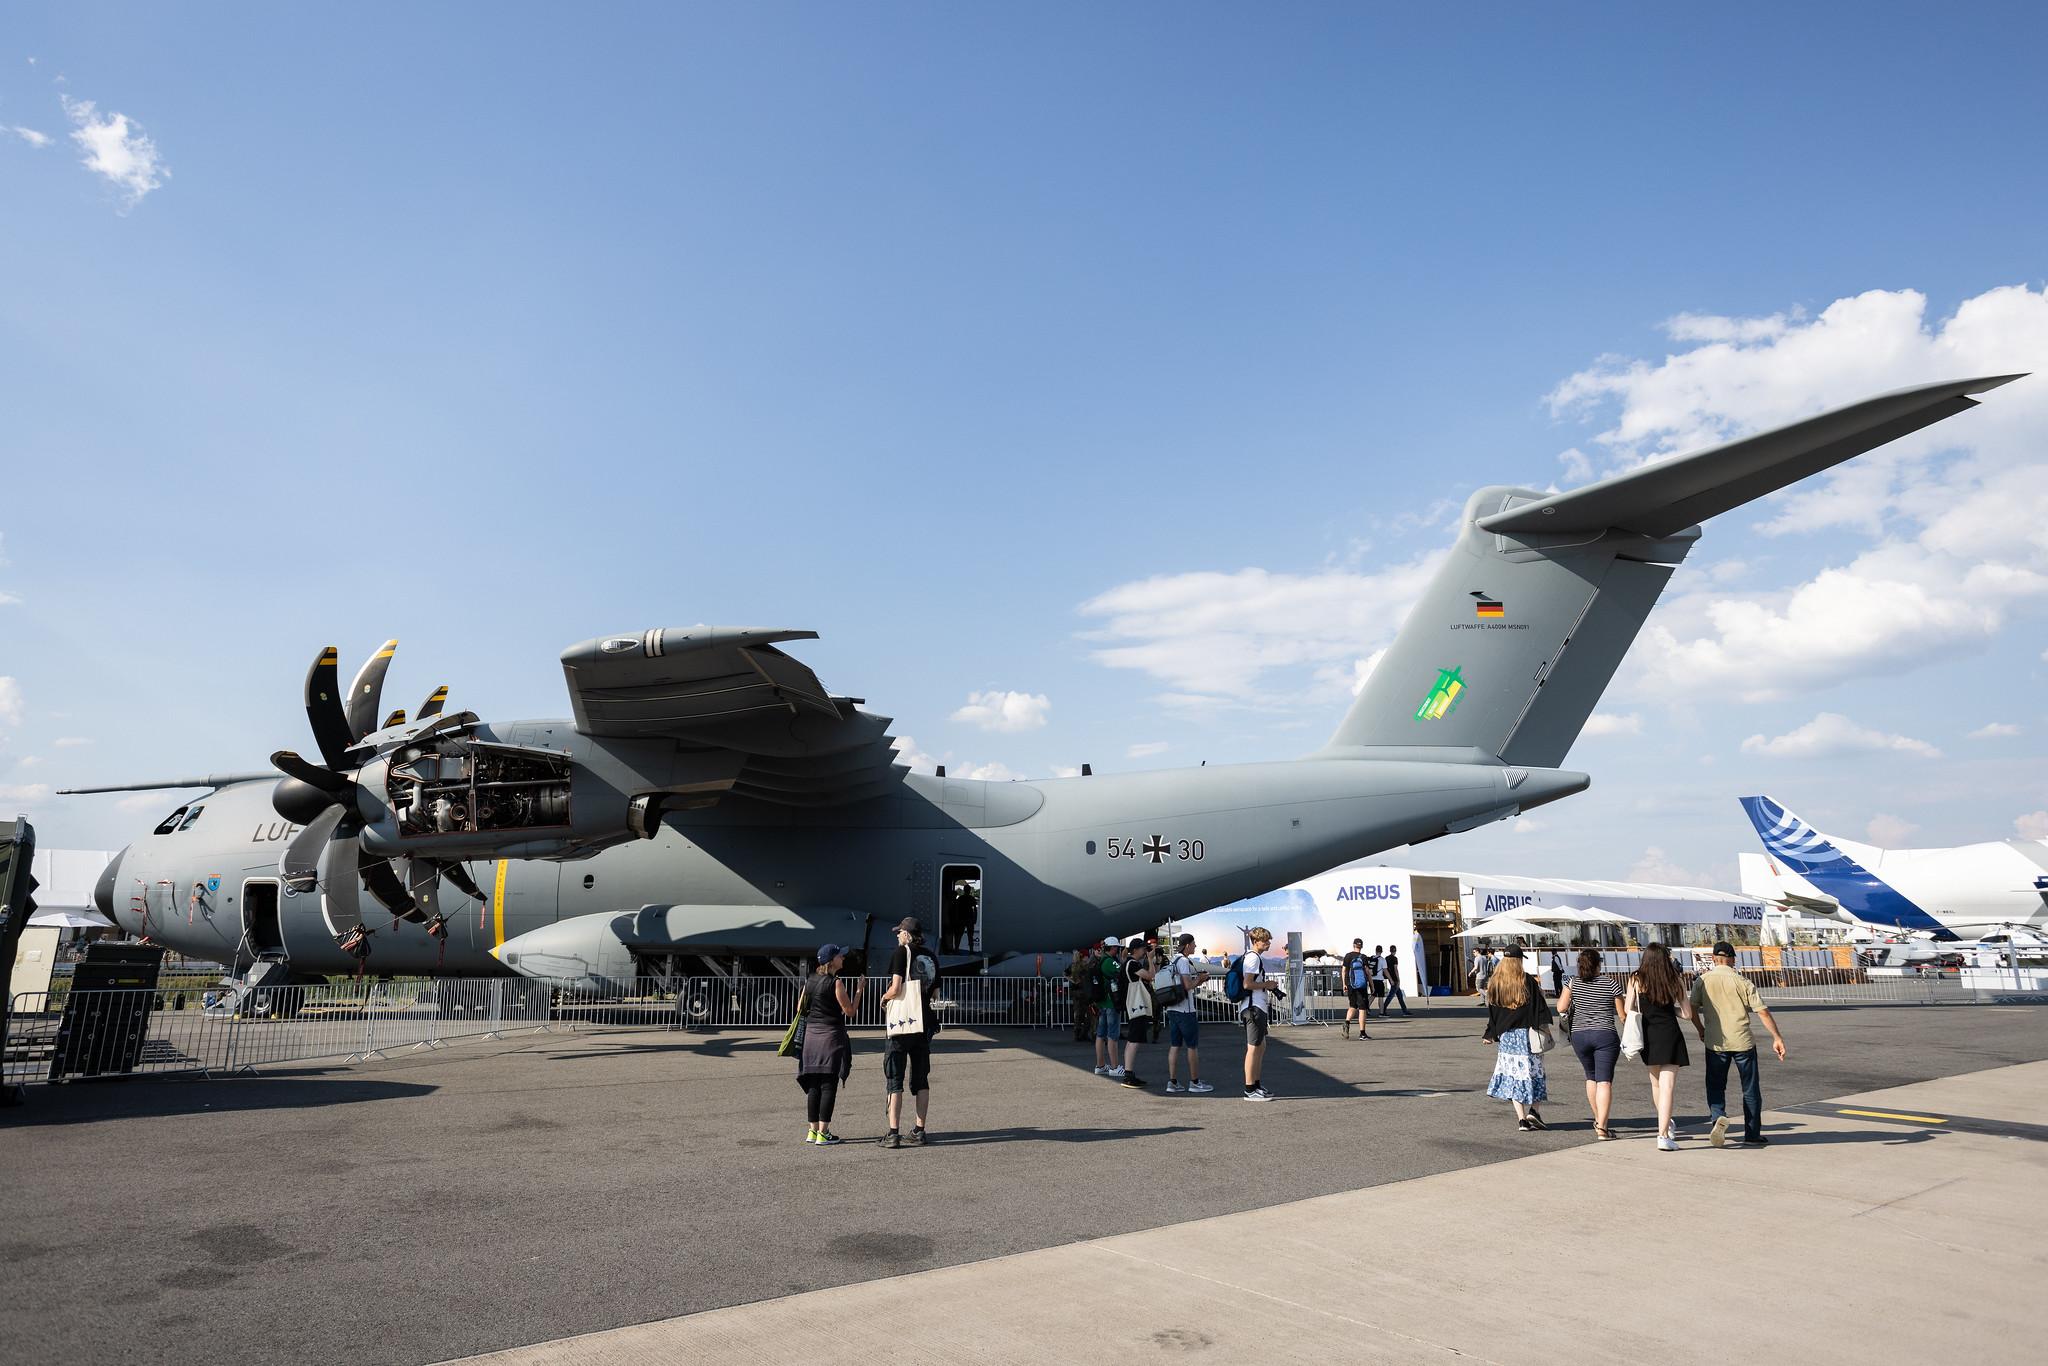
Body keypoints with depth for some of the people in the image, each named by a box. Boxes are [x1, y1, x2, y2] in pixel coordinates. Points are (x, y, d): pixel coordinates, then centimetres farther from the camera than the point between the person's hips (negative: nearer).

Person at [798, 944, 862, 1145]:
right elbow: (850, 1011, -9)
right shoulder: (836, 983, -12)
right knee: (829, 1085, -2)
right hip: (831, 1036, -7)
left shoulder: (810, 981, 8)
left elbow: (801, 1008, 12)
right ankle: (823, 1133, -2)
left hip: (811, 1036, 7)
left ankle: (813, 1130, 16)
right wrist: (859, 990, 1)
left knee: (813, 1086, 11)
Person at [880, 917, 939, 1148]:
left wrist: (884, 997, 4)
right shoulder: (931, 957, 10)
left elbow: (896, 989, -16)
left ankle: (893, 1133, -5)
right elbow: (934, 992, 11)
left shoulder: (902, 952, -8)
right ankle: (919, 1131, 13)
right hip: (925, 1023, 6)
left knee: (894, 1079, -1)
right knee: (921, 1079, 12)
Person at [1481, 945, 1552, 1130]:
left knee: (1513, 1074, 6)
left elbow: (1492, 1013, 7)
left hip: (1505, 1036, 3)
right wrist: (1545, 1028, -3)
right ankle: (1534, 1110, -4)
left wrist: (1490, 1035, 14)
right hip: (1527, 1033, -3)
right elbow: (1540, 1007, -7)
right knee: (1535, 1071, 10)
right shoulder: (1528, 981, -6)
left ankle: (1521, 1119, 3)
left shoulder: (1494, 983, 3)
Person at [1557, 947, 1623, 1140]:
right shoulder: (1610, 983, -4)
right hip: (1606, 1035, -3)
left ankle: (1598, 1120, 33)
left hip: (1579, 1035, 3)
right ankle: (1602, 1127, -14)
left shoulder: (1573, 983, -1)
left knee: (1591, 1077, 21)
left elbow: (1561, 1008, -4)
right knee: (1605, 1081, -5)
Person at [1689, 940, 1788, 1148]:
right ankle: (1752, 1135, 16)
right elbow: (1762, 1011, -7)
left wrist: (1701, 1030, 16)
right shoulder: (1742, 981, -3)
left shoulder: (1702, 980, -1)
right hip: (1742, 1041, 0)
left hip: (1715, 1043, 1)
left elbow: (1693, 1010, -1)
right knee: (1751, 1090, 12)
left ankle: (1717, 1117, -15)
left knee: (1715, 1086, 11)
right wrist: (1777, 1038, -1)